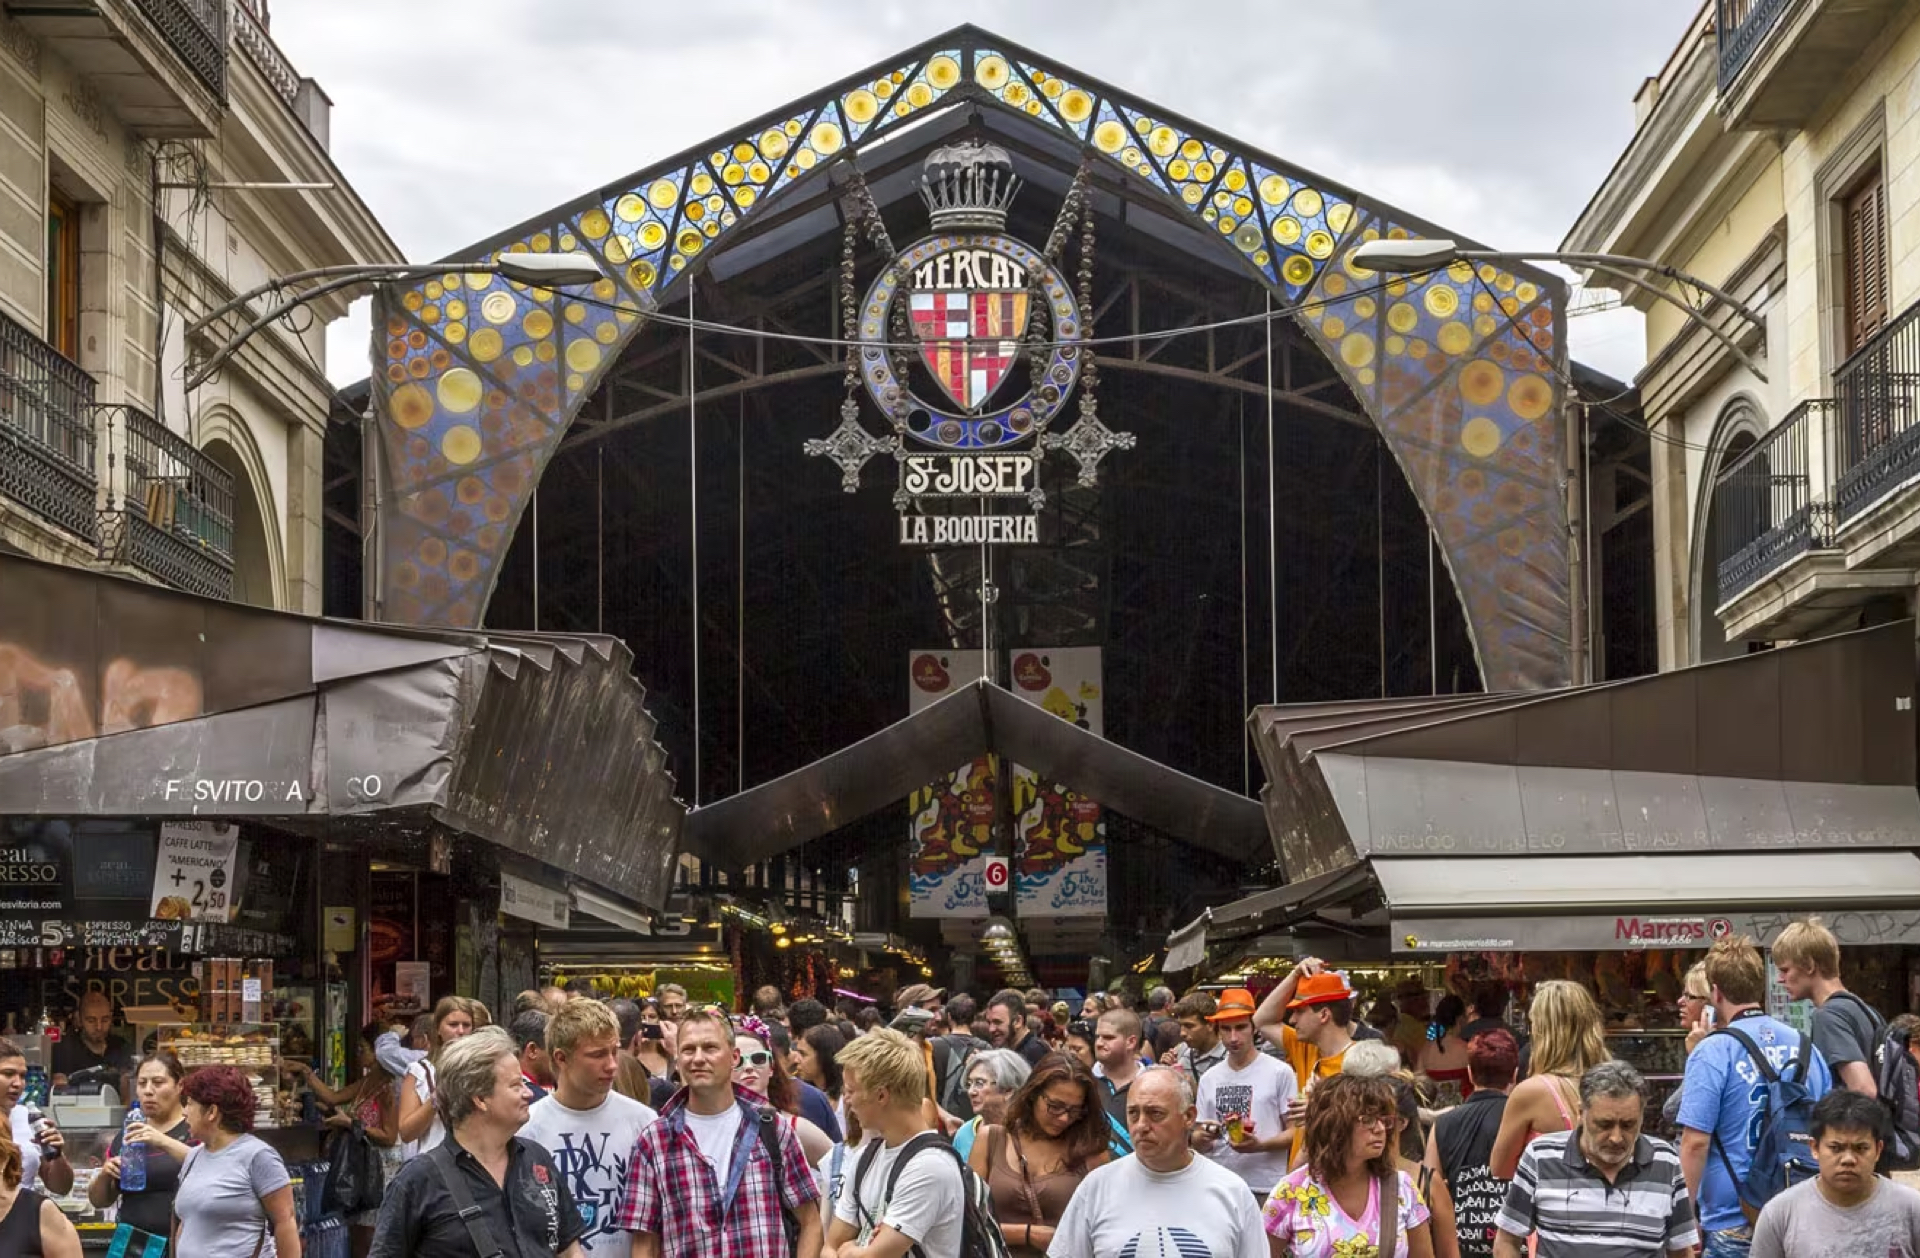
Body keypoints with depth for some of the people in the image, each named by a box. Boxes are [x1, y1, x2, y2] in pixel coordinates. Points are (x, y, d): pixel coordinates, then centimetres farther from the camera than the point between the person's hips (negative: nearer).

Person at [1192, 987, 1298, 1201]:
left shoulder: (1279, 1072, 0)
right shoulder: (1210, 1078, 13)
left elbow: (1294, 1132, 0)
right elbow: (1198, 1141, 16)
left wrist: (1260, 1145, -17)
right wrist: (1203, 1137, -7)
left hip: (1266, 1188, -4)